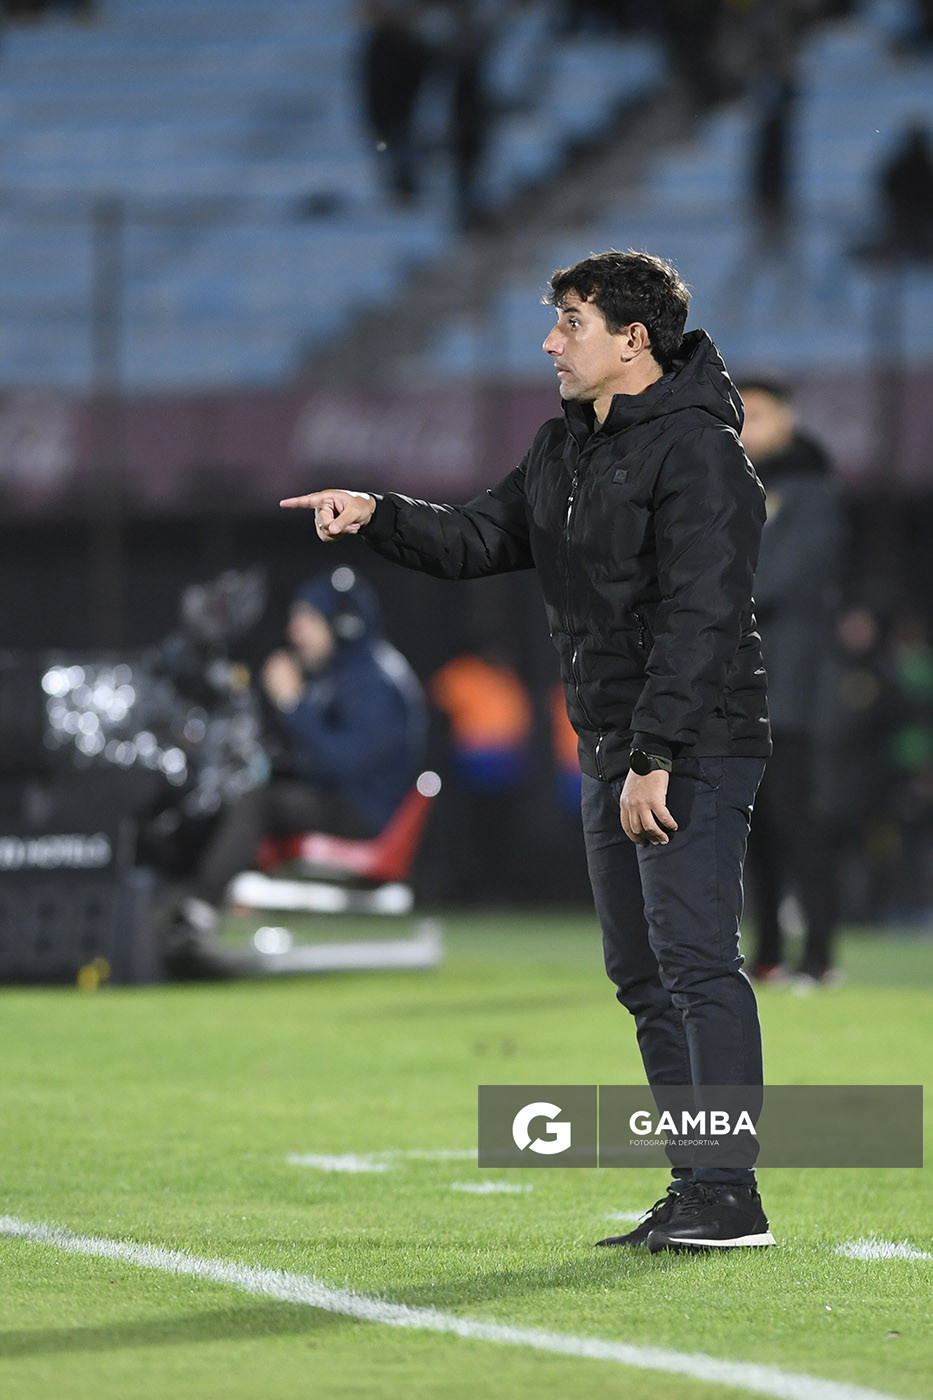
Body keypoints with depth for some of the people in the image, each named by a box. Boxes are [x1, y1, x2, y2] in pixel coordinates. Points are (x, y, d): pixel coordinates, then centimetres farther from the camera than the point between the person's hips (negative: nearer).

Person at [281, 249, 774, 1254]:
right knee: (643, 975, 9)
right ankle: (694, 1193, 12)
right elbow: (481, 540, 16)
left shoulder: (697, 451, -14)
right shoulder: (563, 451, 16)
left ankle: (731, 1196, -16)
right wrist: (374, 516, -1)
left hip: (694, 753, -10)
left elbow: (698, 616, -20)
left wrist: (656, 755, -24)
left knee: (695, 962, -14)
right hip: (613, 755, 10)